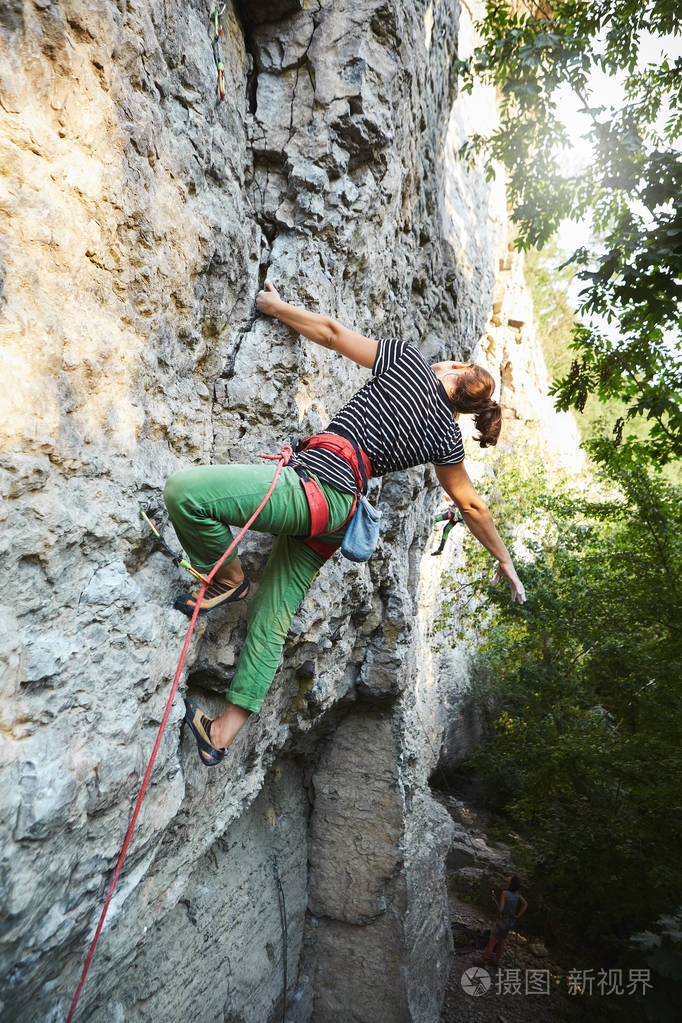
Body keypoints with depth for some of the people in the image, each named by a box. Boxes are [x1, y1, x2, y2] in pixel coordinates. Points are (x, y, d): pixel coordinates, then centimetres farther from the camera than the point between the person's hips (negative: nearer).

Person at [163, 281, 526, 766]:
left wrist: (276, 306, 24)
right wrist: (504, 560, 35)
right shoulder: (447, 437, 15)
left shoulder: (410, 359, 5)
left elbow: (331, 332, 9)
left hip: (313, 485, -7)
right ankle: (225, 731, 20)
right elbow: (472, 505, 21)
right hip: (338, 515, 7)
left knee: (183, 490, -7)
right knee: (272, 621, 12)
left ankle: (229, 579, 9)